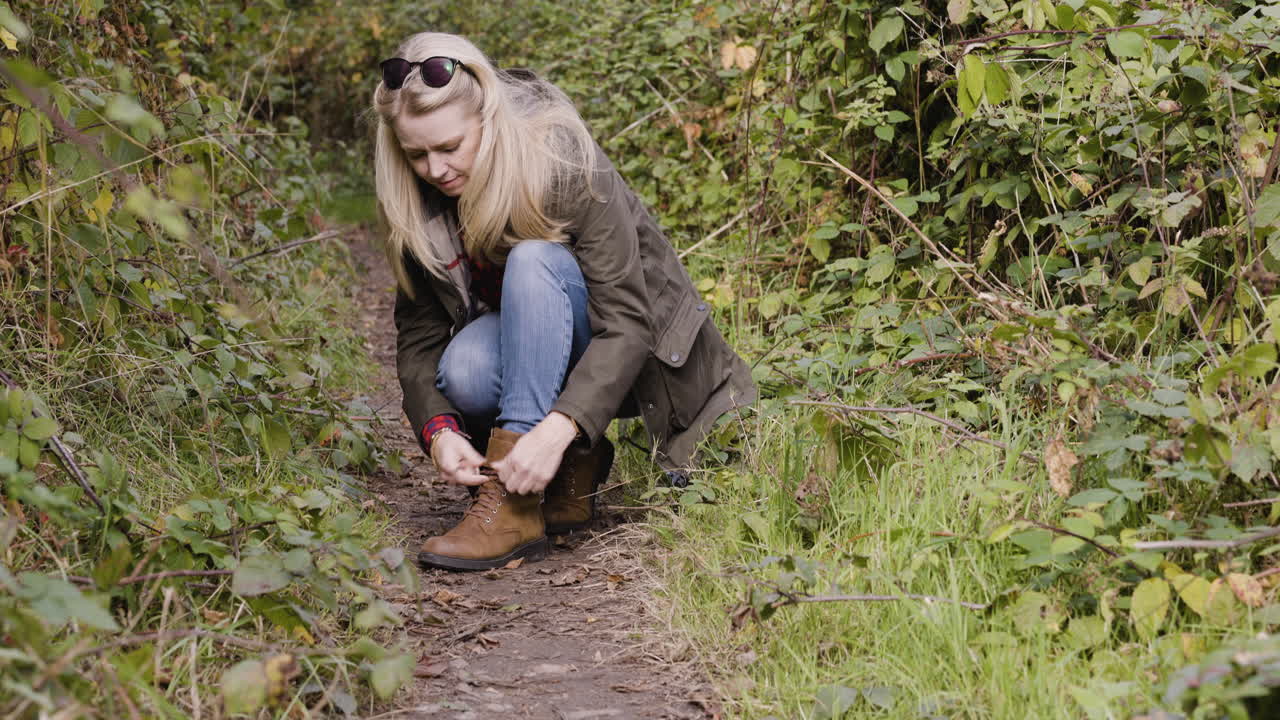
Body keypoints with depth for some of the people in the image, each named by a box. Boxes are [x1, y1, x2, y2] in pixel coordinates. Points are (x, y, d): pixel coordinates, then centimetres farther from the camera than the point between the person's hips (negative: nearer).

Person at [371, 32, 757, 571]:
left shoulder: (561, 161, -25)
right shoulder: (417, 203, -10)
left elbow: (626, 322, -30)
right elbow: (418, 333, -9)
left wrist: (556, 429, -42)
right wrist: (438, 429, -28)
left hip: (631, 354, -4)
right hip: (532, 356, 4)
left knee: (534, 261, -33)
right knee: (463, 369, -31)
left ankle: (512, 507, -36)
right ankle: (575, 467, -4)